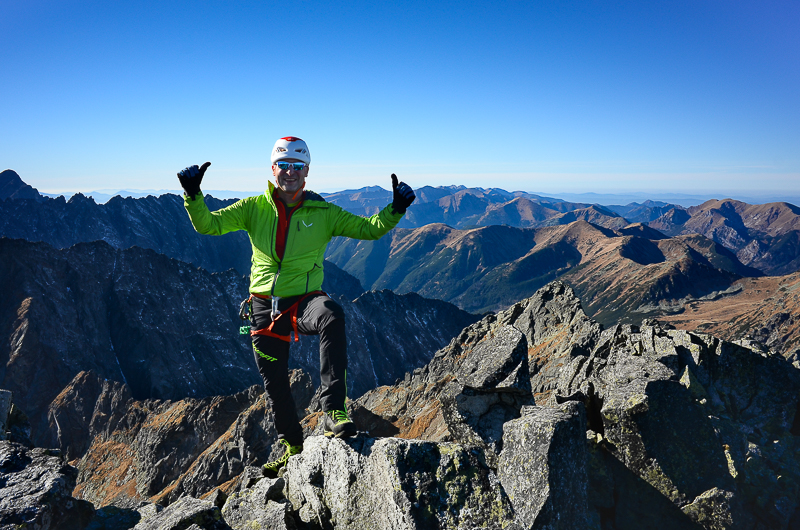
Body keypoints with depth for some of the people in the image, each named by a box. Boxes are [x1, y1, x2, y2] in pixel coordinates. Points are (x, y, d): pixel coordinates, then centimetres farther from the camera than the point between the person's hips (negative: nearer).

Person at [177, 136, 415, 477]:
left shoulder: (323, 213, 1)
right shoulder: (254, 208, 4)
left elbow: (369, 229, 0)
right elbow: (208, 225, 0)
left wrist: (396, 209, -16)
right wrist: (193, 194, -16)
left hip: (305, 299, -2)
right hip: (264, 306, 2)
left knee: (332, 317, -38)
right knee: (275, 383, 10)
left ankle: (333, 411, -35)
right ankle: (293, 447, 34)